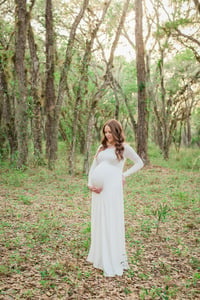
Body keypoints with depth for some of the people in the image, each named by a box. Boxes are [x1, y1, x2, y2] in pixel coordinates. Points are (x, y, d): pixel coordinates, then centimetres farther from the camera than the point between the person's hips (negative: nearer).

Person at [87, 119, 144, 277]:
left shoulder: (124, 147, 3)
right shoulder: (102, 147, 17)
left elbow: (140, 163, 8)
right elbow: (93, 167, 16)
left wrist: (125, 174, -2)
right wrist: (90, 184, 1)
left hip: (113, 188, -6)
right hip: (98, 189, 6)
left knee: (112, 223, -3)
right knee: (98, 222, 11)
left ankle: (114, 262, 6)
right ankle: (100, 257, 24)